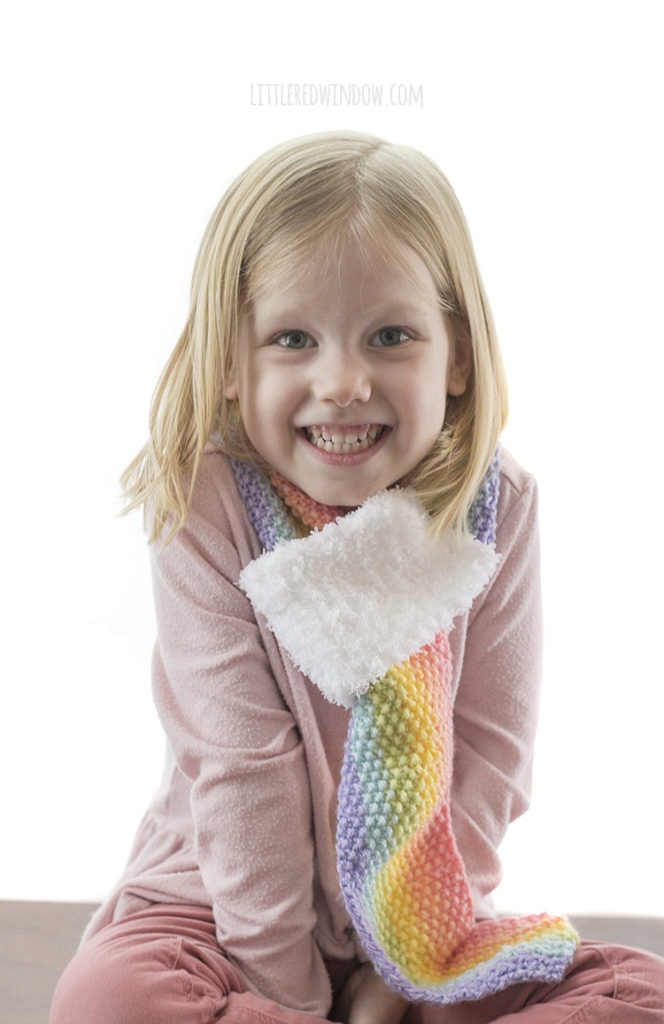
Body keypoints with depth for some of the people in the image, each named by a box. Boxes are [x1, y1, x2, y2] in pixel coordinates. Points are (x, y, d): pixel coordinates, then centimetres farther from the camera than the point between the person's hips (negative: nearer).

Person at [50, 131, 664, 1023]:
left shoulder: (499, 507, -10)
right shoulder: (205, 512, -17)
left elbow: (490, 756, -8)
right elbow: (240, 766, -17)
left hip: (425, 926, 2)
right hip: (226, 907, -1)